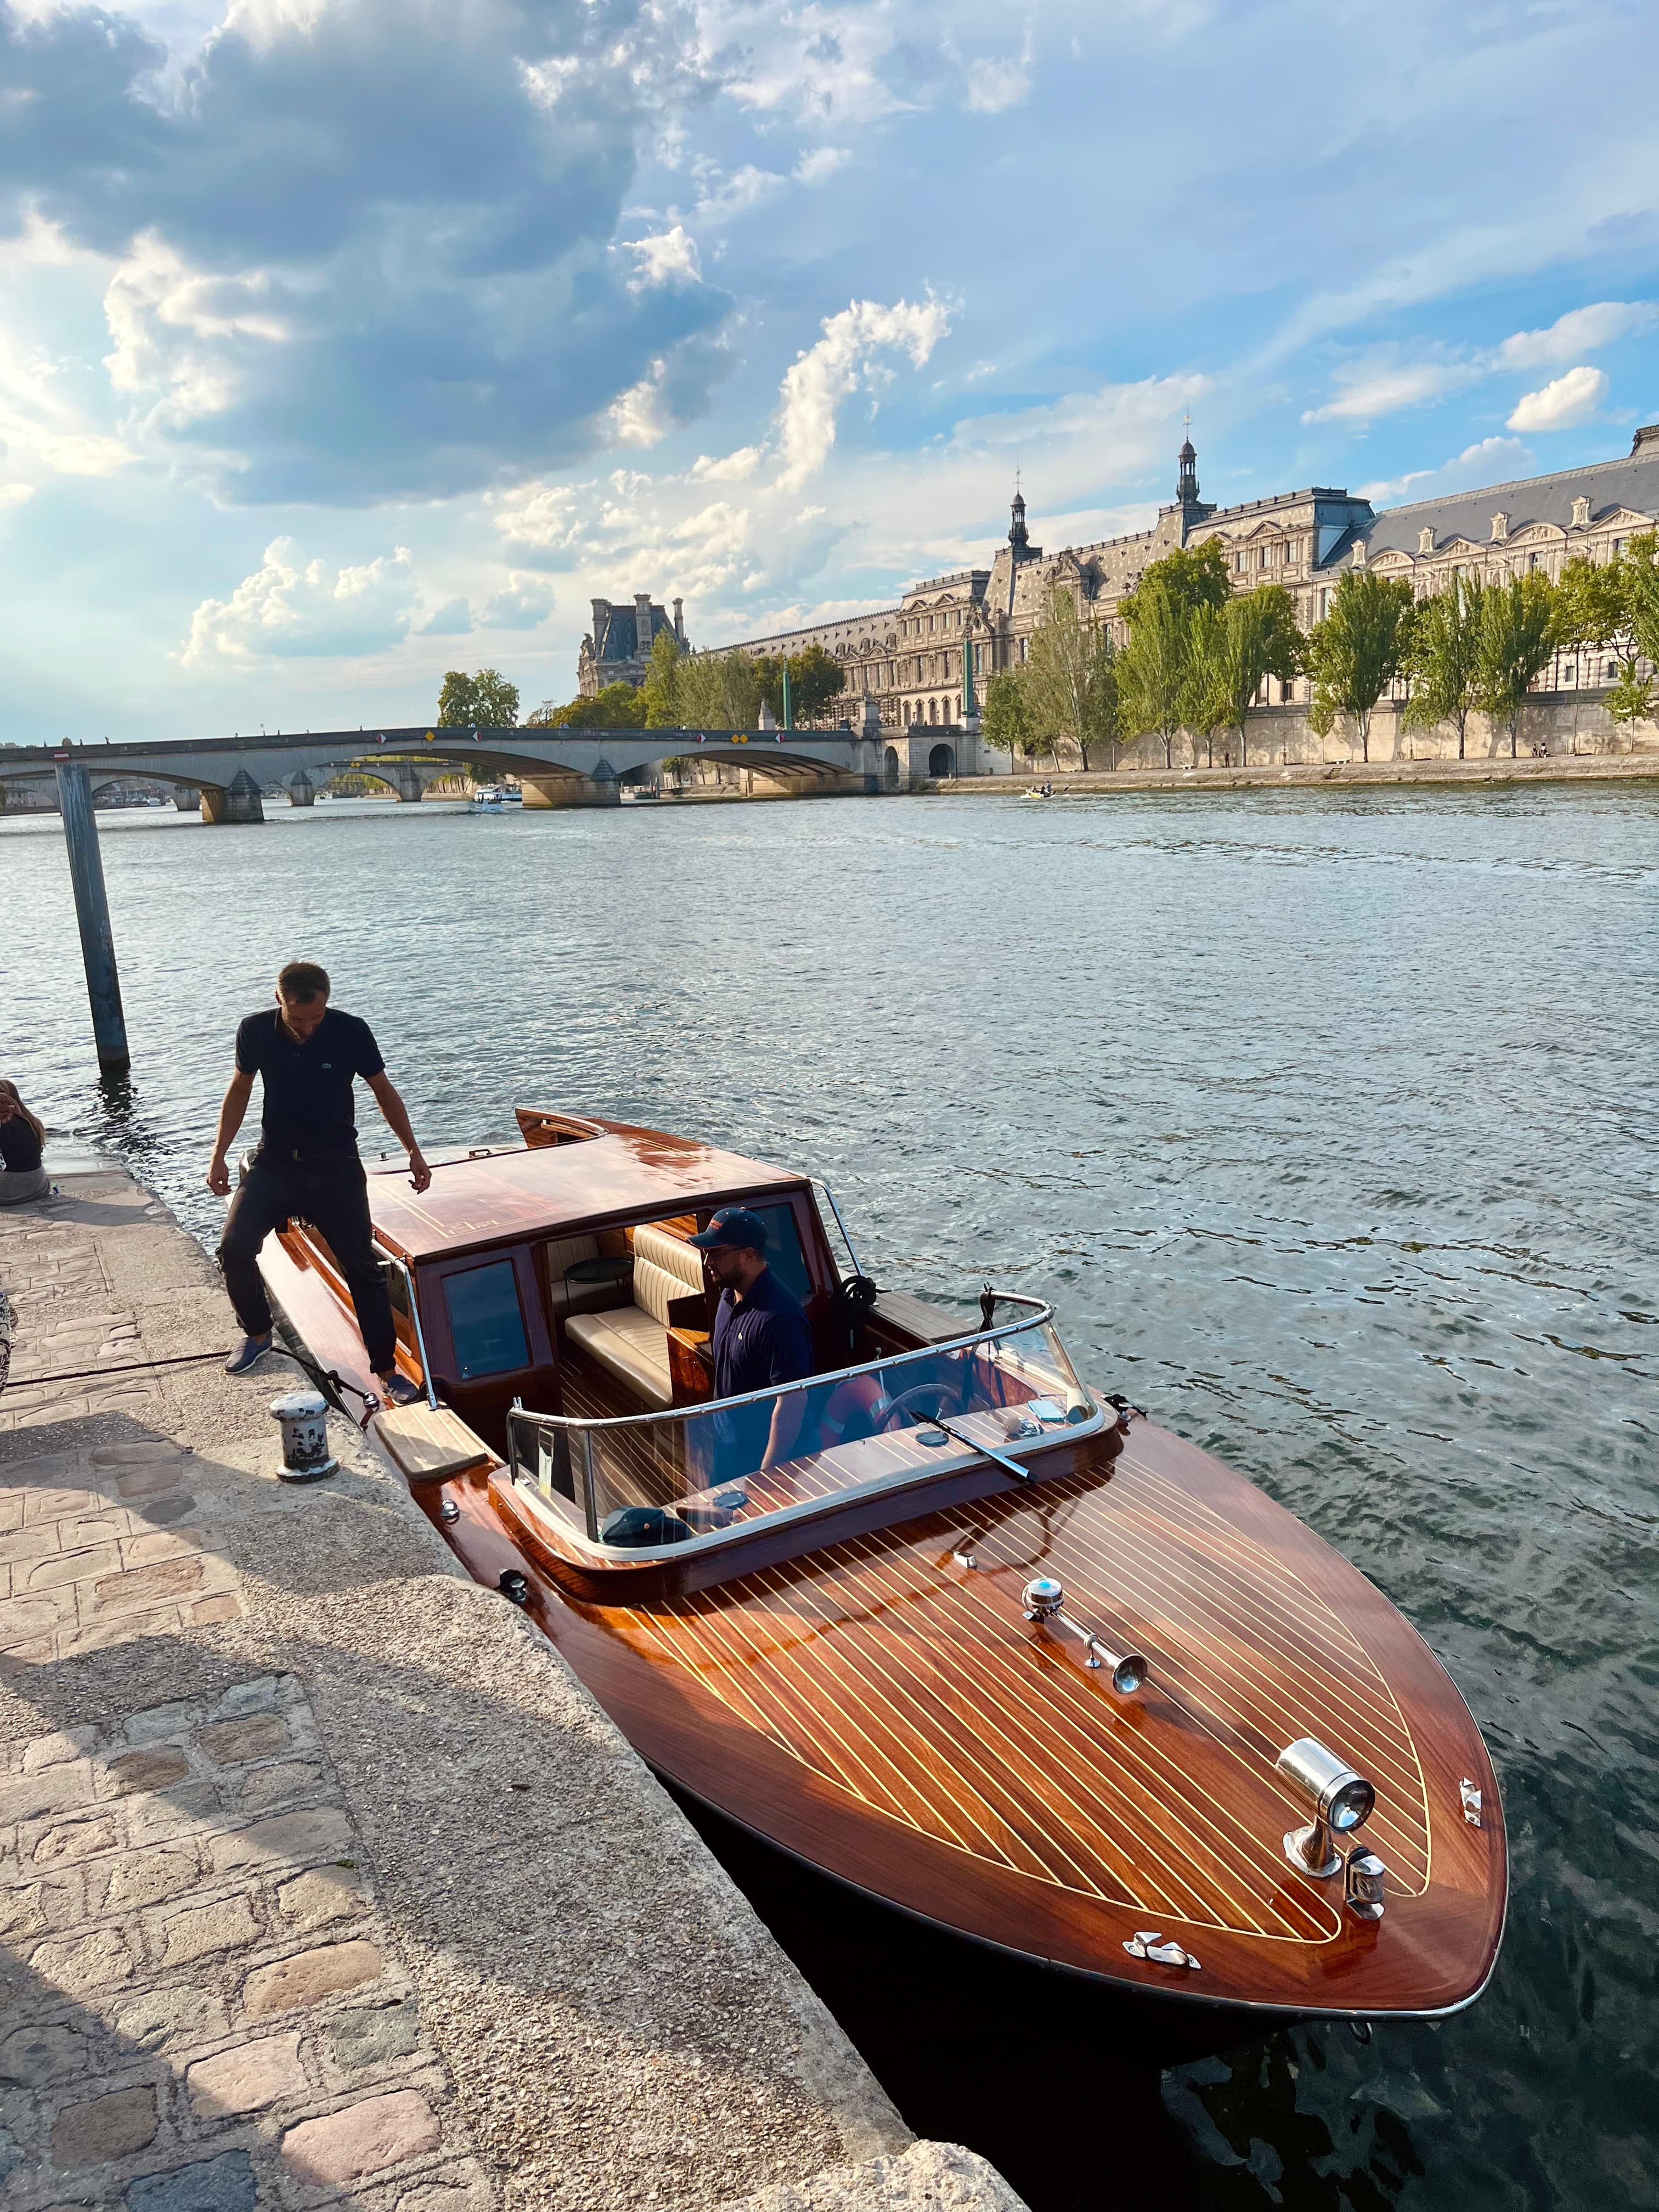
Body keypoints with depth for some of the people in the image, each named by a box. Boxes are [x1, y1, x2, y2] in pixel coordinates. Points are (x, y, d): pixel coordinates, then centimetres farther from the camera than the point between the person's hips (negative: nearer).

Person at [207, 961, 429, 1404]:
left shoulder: (350, 1032, -15)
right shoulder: (256, 1031, -10)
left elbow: (384, 1093, 0)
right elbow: (240, 1090, 7)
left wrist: (413, 1152, -1)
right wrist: (219, 1156, 4)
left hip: (336, 1168, -1)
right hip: (275, 1163, 1)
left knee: (362, 1267, -2)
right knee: (234, 1249, -16)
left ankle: (387, 1371, 9)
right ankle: (258, 1335, 12)